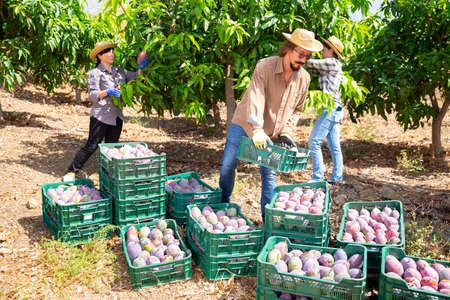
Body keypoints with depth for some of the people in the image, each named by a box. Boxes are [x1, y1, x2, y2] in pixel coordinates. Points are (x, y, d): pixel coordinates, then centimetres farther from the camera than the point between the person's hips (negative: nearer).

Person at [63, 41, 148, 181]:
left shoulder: (118, 70, 13)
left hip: (117, 116, 6)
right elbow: (93, 95, -12)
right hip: (101, 117, -6)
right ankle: (71, 172, 5)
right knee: (91, 146, -6)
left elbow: (134, 77, 18)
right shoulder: (94, 73, -5)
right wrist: (107, 92, -29)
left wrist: (141, 67, 2)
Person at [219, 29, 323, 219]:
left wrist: (286, 133, -5)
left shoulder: (304, 79, -3)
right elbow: (255, 98, -30)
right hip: (244, 125, -3)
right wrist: (256, 130, -40)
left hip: (272, 134, 3)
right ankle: (223, 205, 32)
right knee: (228, 166, 9)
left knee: (270, 175, 5)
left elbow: (296, 110, 8)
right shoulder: (265, 67, -19)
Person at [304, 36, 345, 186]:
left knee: (314, 142, -10)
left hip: (331, 107, -10)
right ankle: (336, 178, 12)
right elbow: (314, 71, 17)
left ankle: (317, 179, -8)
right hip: (334, 109, 10)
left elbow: (312, 63, -6)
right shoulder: (329, 67, 20)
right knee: (334, 146, 9)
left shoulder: (333, 63, -6)